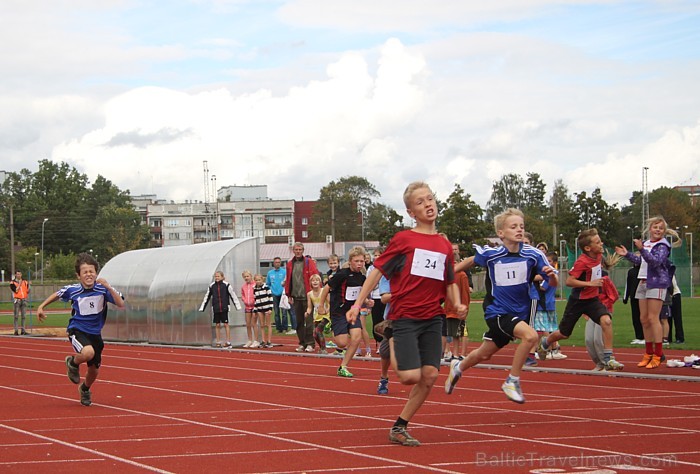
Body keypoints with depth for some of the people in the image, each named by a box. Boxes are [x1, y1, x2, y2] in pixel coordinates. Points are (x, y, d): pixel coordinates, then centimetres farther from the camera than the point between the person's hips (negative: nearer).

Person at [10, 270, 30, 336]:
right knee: (16, 316, -5)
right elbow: (16, 290, -14)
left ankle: (23, 330, 10)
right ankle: (16, 330, -4)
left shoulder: (25, 282, 13)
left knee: (24, 316, 5)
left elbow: (27, 291, 10)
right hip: (17, 300, -5)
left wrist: (29, 286, -6)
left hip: (24, 300, 5)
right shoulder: (13, 283, -2)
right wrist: (19, 284, -12)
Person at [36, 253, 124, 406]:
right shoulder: (72, 290, -11)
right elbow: (57, 295, 10)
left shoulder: (103, 289, -12)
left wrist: (109, 288, -33)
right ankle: (73, 363, 1)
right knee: (88, 352, -35)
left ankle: (85, 389, 46)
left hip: (95, 333, 3)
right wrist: (41, 307, 8)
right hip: (77, 330, -3)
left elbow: (121, 304, -22)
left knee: (94, 371, 11)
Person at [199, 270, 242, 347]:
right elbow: (207, 297, 14)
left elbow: (233, 295, -1)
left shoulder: (226, 285, -3)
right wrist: (202, 308, 14)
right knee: (217, 325, 6)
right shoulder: (212, 286, 6)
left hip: (224, 308, -3)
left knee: (226, 324, -3)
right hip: (216, 309, 3)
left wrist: (237, 306, -5)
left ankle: (228, 342, 3)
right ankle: (218, 342, 12)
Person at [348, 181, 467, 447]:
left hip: (433, 318, 5)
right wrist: (358, 303, -6)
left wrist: (457, 305, -1)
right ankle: (393, 348, 19)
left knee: (430, 375, -2)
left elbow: (450, 283, 18)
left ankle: (399, 428, 10)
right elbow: (378, 271, -2)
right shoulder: (403, 240, -4)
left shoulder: (444, 245, 9)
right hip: (405, 316, -5)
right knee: (411, 376, -14)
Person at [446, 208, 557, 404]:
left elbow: (553, 284, -8)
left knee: (484, 354, 18)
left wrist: (551, 275, -30)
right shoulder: (490, 254, -12)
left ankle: (458, 368, 48)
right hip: (497, 311, -3)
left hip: (520, 312, 3)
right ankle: (512, 381, -12)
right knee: (530, 335, -28)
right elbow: (471, 261, 10)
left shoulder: (532, 255, -10)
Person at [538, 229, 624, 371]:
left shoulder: (599, 256, -1)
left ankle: (608, 359, -20)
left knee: (606, 321, -24)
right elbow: (569, 281, -28)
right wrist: (590, 283, -30)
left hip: (592, 300, 5)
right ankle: (545, 342, 45)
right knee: (564, 334, 10)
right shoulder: (582, 262, -24)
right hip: (578, 300, -5)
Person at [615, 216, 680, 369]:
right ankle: (649, 353, 16)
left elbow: (655, 261, -25)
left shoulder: (662, 246, -8)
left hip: (657, 283, -8)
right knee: (644, 319, 8)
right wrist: (627, 255, 22)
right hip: (644, 282, 8)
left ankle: (658, 354, -10)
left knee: (652, 318, -13)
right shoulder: (646, 243, 15)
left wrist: (642, 249, -33)